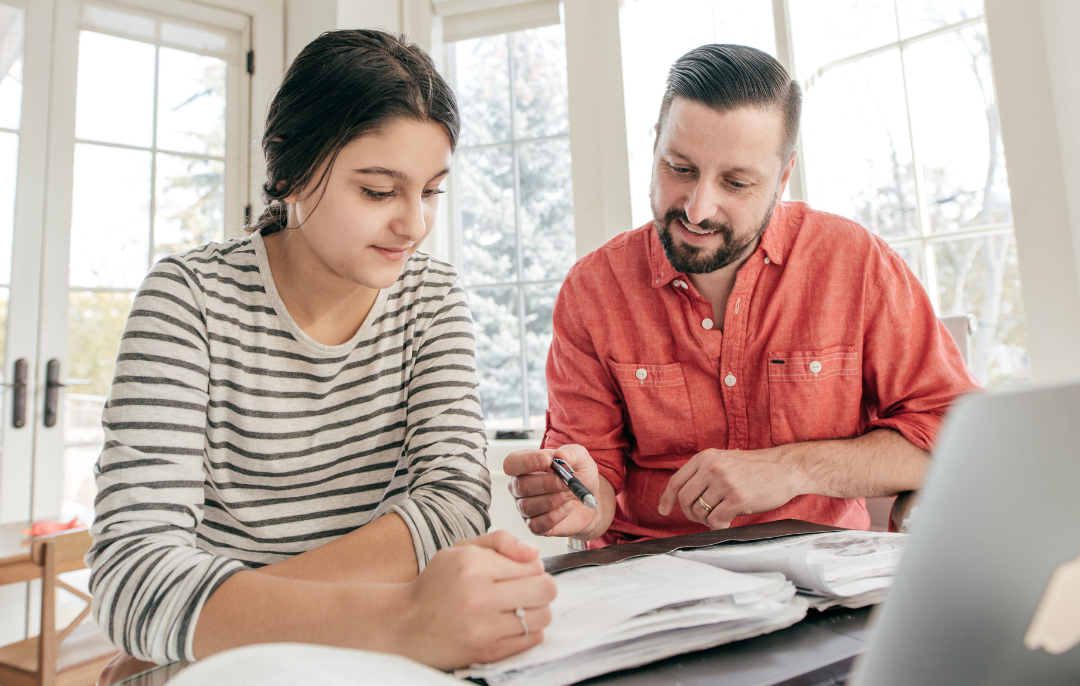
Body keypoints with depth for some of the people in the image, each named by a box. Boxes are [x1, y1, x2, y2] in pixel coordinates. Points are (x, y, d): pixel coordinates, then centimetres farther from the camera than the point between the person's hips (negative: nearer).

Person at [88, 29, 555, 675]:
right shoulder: (191, 298, -12)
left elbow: (458, 502, -13)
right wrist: (397, 618, -39)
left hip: (377, 666, 2)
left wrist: (235, 606, -23)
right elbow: (132, 573, -22)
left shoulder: (433, 296, -3)